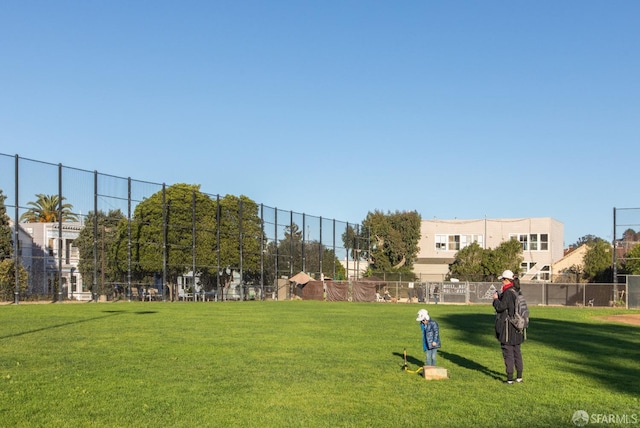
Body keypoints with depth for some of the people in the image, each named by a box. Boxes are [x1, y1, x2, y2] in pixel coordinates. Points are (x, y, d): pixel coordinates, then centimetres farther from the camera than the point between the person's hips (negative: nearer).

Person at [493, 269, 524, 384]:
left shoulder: (508, 293, -19)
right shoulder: (517, 292, 10)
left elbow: (500, 307, -22)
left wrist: (496, 299, -4)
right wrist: (501, 296, 14)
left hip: (508, 327, -9)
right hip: (517, 327, 9)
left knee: (508, 351, -3)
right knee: (516, 351, 15)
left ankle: (510, 378, 0)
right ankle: (519, 376, 22)